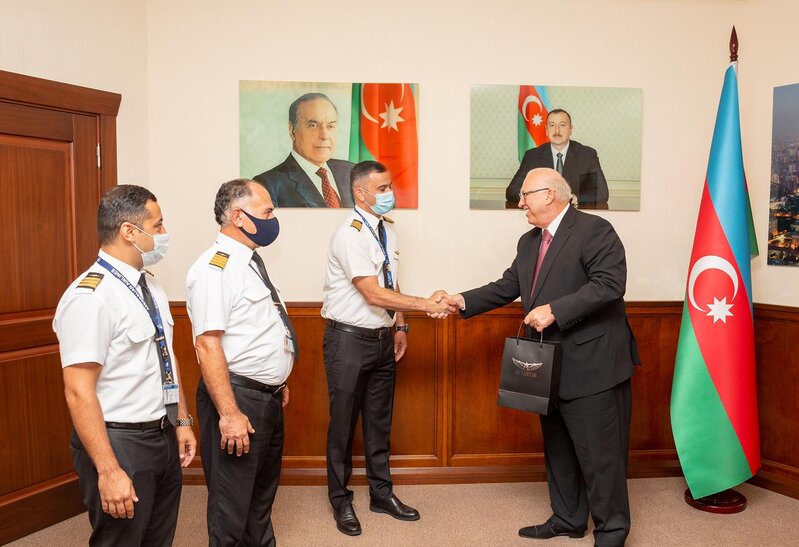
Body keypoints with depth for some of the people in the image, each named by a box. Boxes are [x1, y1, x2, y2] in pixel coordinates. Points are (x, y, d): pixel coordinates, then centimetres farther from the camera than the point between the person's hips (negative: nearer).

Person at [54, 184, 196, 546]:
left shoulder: (150, 286, 7)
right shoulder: (90, 297, -20)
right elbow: (79, 392, -23)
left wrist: (182, 421, 14)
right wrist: (109, 471, -23)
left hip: (163, 436, 8)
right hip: (119, 443, -8)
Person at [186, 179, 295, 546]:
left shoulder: (250, 262, 11)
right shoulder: (214, 269, -19)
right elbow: (208, 344, -25)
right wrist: (229, 414, -27)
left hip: (268, 396, 9)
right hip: (238, 397, -9)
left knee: (263, 492, 24)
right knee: (232, 504, 6)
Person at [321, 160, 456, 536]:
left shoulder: (387, 228, 6)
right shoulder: (350, 234, -19)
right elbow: (374, 294, -25)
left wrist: (399, 326, 9)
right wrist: (427, 305, -23)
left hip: (383, 338, 7)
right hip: (349, 340, -7)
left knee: (379, 419, 17)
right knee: (344, 421, 7)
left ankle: (381, 493, 34)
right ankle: (340, 500, 26)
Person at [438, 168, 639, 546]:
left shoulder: (594, 230, -12)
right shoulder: (529, 242, 14)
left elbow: (610, 283, -23)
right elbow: (507, 287, 11)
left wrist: (555, 310, -26)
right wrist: (463, 301, -1)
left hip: (592, 364, -8)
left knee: (599, 452, 2)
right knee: (557, 448, 19)